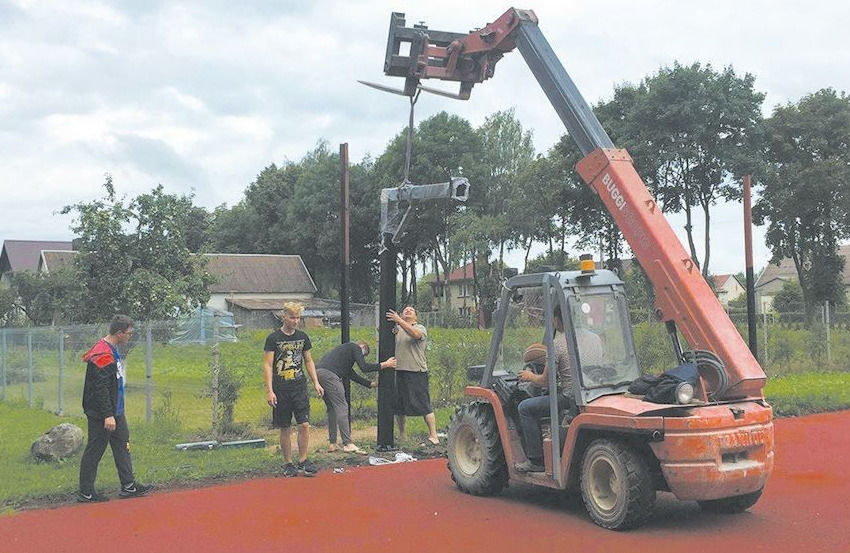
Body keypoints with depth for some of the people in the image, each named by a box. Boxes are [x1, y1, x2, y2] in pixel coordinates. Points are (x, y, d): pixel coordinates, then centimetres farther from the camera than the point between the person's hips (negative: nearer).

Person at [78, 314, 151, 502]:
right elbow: (101, 388, -24)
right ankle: (86, 493, 9)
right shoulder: (103, 355, -21)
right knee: (94, 451, -1)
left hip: (115, 411, 10)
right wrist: (108, 415, -25)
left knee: (122, 445, 12)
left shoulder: (112, 351, 12)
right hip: (101, 414, -10)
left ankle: (128, 486, 18)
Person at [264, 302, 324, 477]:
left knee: (304, 425, -6)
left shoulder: (303, 337, 9)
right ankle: (288, 464, 14)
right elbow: (267, 365, -5)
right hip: (280, 389, -3)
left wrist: (316, 383, 10)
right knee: (285, 428, 4)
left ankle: (303, 461, 6)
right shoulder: (273, 338, -4)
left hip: (300, 386, 3)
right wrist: (269, 391, -12)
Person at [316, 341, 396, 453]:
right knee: (342, 407, -6)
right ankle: (348, 444, -8)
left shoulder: (345, 348, 36)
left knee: (332, 408, 15)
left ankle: (332, 444, 14)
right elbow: (364, 367, -3)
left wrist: (371, 384, 37)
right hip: (328, 373, -9)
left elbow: (352, 375, 35)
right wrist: (385, 364, 4)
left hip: (318, 372, 9)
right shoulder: (355, 347, 10)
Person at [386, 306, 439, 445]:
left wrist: (398, 320, -28)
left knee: (424, 405, -4)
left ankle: (433, 435, 1)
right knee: (398, 405, 12)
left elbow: (415, 334, -22)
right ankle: (401, 435, 26)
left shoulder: (421, 328, 1)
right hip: (399, 371, 5)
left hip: (417, 372, -4)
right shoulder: (396, 329, 12)